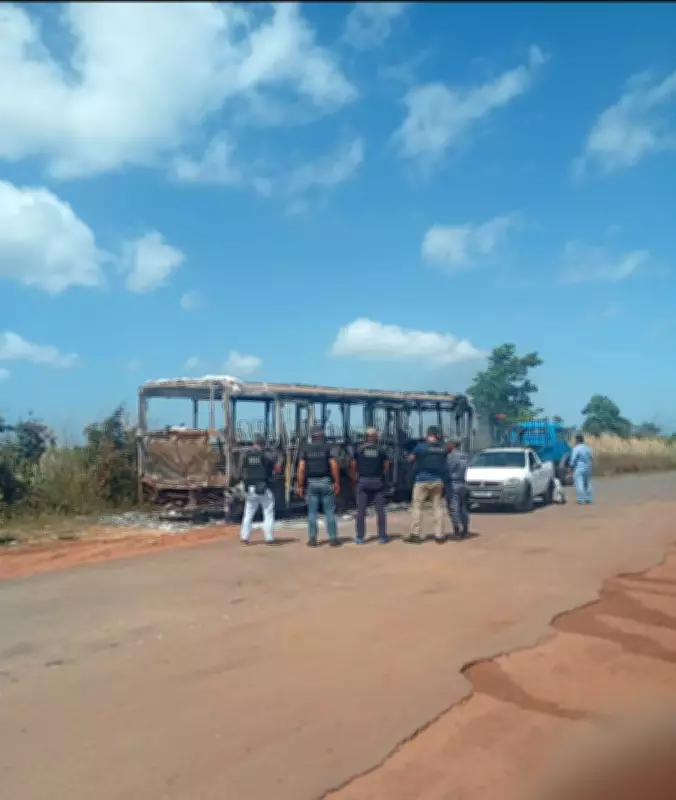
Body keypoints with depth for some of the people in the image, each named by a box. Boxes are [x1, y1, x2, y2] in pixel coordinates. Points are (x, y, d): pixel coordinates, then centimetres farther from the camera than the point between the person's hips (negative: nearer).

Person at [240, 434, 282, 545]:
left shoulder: (246, 455, 4)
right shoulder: (267, 455, -7)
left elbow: (244, 472, 10)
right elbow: (277, 469, 0)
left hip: (250, 489, 3)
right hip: (264, 489, -3)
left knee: (248, 514, 12)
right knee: (268, 513, 4)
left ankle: (244, 537, 10)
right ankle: (269, 538, 1)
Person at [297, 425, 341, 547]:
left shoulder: (306, 449, 4)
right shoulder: (327, 448, 0)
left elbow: (301, 469, -2)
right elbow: (334, 466, -8)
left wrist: (300, 486, 2)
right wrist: (337, 482, -2)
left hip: (312, 483, 1)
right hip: (326, 482, -1)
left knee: (312, 512, 6)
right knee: (329, 511, 4)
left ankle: (312, 539, 4)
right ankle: (333, 538, 4)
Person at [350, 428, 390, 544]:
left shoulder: (359, 449, -1)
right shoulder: (381, 450, 1)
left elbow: (353, 466, -2)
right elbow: (386, 466, 0)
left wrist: (354, 479, 9)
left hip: (363, 481, 0)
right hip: (378, 482, 0)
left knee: (361, 510, 5)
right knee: (380, 510, 7)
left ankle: (360, 537, 6)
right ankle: (382, 536, 9)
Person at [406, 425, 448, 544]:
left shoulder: (420, 447, -9)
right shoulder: (443, 448, 2)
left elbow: (411, 459, 5)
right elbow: (445, 464, 9)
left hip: (422, 480, -3)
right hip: (438, 481, 3)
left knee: (417, 507, 1)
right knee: (438, 507, 8)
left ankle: (415, 534, -2)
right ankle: (439, 535, 7)